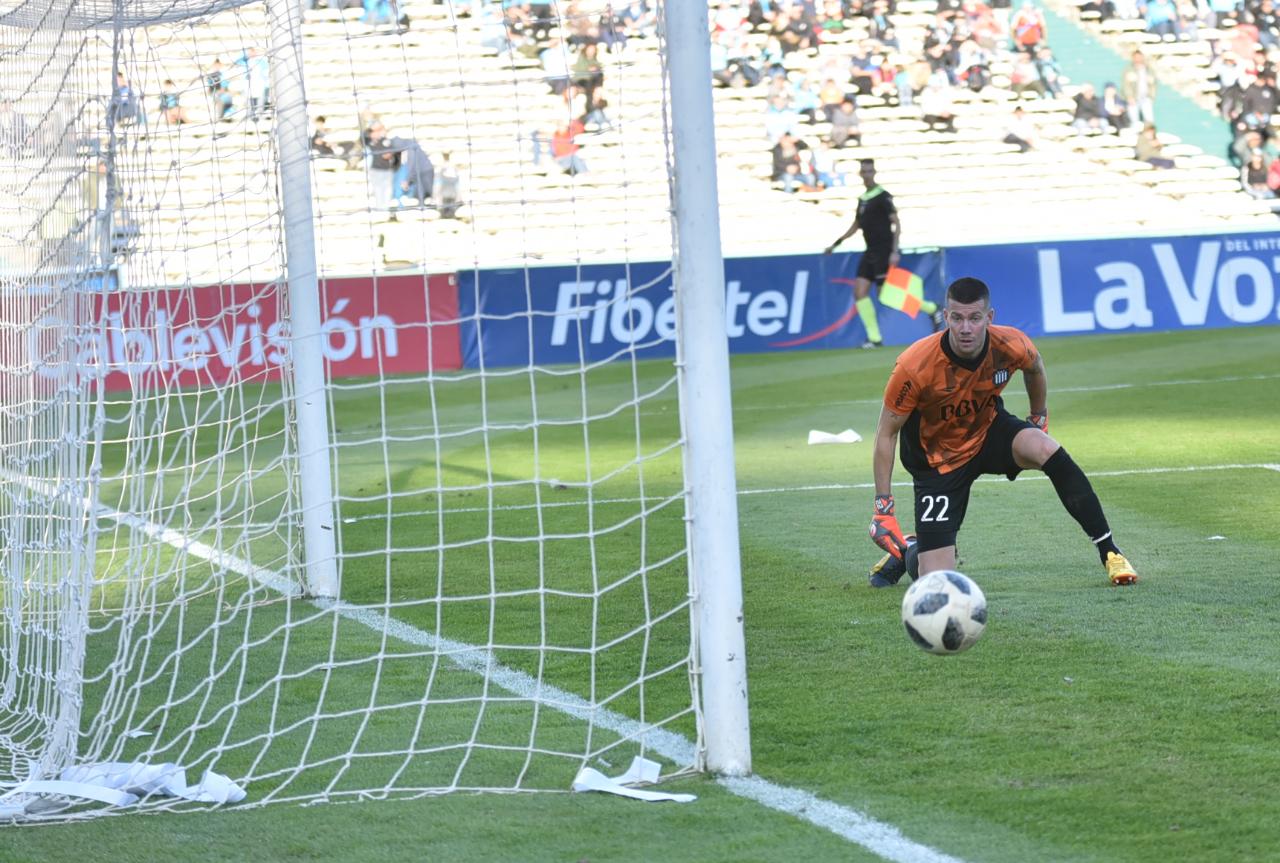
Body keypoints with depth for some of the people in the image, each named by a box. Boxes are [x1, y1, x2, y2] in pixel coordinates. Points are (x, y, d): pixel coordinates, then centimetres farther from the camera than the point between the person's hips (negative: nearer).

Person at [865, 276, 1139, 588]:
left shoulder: (1012, 346, -22)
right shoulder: (914, 367, -30)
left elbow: (1035, 367, 7)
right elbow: (886, 434, -18)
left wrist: (1039, 417, 16)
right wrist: (883, 506, -22)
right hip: (936, 458, -2)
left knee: (1047, 449, -32)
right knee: (936, 581, -10)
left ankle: (1109, 552, -18)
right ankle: (904, 552, 31)